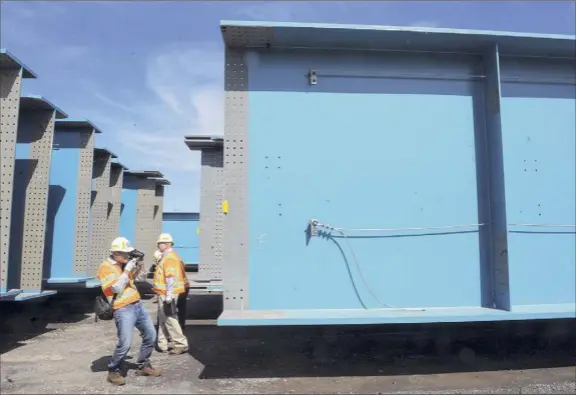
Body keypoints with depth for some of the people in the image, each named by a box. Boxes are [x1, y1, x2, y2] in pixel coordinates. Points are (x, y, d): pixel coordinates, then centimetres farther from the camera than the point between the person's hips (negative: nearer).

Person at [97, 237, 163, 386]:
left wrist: (136, 268, 8)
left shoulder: (122, 264, 12)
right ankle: (113, 371, 9)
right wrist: (127, 269, -18)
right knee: (125, 344, -14)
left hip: (138, 305, 9)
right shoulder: (106, 267, -11)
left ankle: (143, 366, 27)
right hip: (123, 310, -8)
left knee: (150, 335, 13)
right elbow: (116, 288, -20)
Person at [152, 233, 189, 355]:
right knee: (163, 319, 16)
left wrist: (168, 296, -26)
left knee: (169, 319, -6)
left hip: (166, 294, -11)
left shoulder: (169, 258, -17)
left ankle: (181, 344, 0)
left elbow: (171, 278, -24)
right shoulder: (167, 256, 16)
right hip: (164, 293, 11)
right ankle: (162, 344, 25)